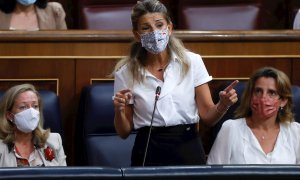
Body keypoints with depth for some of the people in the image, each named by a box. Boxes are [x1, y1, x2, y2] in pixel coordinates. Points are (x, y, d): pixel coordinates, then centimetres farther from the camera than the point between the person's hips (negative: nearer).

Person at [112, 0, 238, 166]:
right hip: (148, 153, 0)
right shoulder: (125, 72, -1)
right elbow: (124, 132, 4)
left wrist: (223, 105, -19)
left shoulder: (192, 62, -1)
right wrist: (119, 111, -15)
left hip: (188, 150, 0)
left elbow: (207, 116, 1)